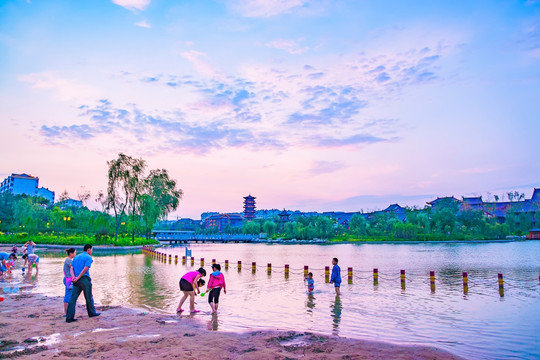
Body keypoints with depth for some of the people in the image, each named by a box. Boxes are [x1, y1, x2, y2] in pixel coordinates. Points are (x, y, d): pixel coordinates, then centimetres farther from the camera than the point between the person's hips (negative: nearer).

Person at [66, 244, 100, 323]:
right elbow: (85, 269, -17)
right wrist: (78, 277, -12)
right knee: (88, 297, 10)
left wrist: (74, 277, -6)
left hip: (77, 281, 6)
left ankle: (69, 317, -1)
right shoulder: (88, 258, -5)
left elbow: (71, 268, 6)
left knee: (73, 298, 2)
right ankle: (91, 313, 25)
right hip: (85, 279, -6)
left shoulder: (76, 257, 17)